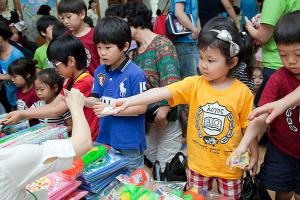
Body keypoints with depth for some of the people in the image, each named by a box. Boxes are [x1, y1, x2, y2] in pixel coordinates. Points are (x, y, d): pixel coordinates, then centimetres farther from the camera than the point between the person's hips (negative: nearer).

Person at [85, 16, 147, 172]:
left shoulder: (135, 74, -18)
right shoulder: (100, 71, 2)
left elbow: (141, 107, -17)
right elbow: (96, 99, 5)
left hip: (129, 142, -6)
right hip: (105, 138, 6)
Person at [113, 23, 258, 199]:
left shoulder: (243, 93, -14)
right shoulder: (193, 84, -12)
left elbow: (248, 126, -3)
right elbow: (161, 92, -23)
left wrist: (254, 155, 3)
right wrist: (128, 102, -32)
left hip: (230, 166, -1)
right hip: (198, 163, 2)